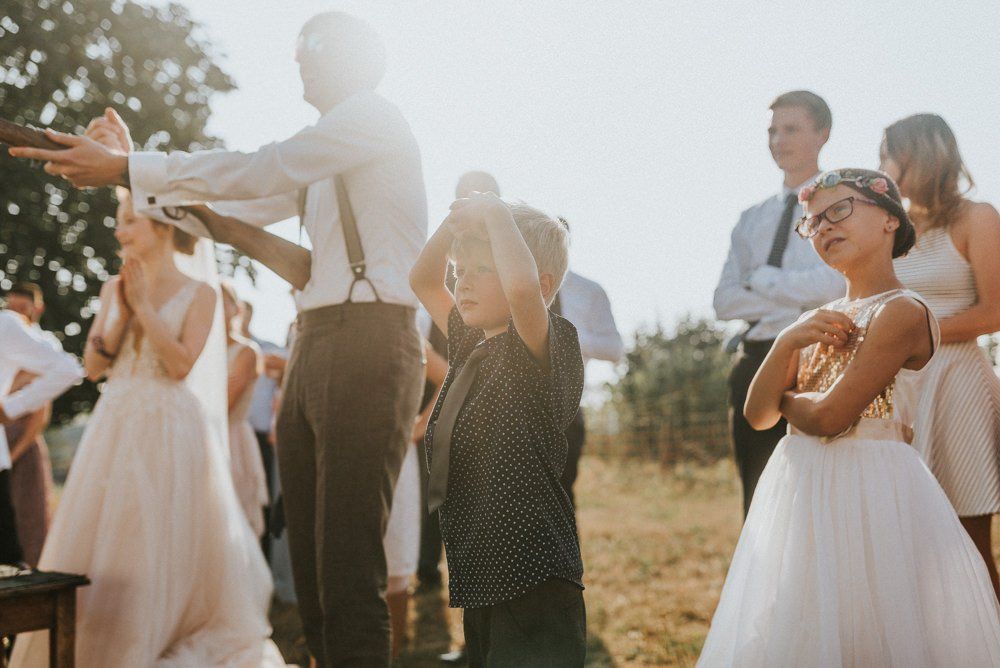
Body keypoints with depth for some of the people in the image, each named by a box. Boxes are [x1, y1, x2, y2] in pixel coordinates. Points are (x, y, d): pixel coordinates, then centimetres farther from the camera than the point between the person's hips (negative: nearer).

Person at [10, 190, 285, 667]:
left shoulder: (198, 295, -2)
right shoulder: (114, 288, 11)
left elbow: (181, 365, -12)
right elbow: (93, 365, 6)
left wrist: (144, 305, -12)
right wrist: (122, 311, -6)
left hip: (169, 431, -5)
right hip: (114, 430, 5)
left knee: (161, 550, -3)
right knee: (96, 544, 4)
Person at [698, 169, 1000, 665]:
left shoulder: (902, 311, -12)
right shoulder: (819, 322, 12)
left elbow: (830, 416, -18)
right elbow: (758, 415, 7)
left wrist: (786, 398, 2)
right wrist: (786, 343, -7)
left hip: (869, 490, -8)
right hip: (800, 490, 8)